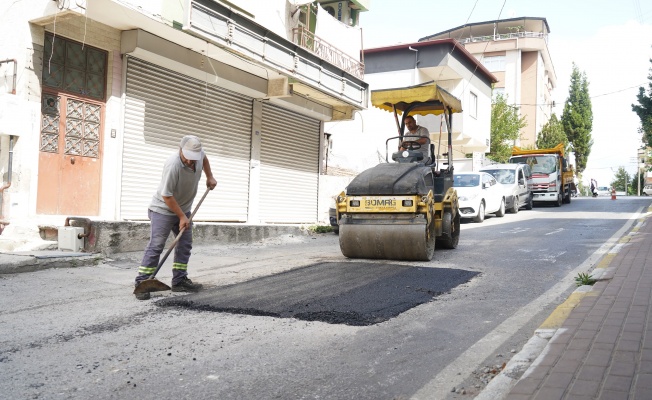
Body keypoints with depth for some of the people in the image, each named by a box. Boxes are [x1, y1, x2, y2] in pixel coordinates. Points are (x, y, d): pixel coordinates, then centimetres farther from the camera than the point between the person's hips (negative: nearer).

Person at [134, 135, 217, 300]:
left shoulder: (198, 154, -11)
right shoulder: (173, 165, -33)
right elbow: (167, 196, -27)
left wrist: (209, 177, 11)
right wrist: (182, 217, -20)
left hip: (183, 209, 7)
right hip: (163, 209, -7)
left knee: (185, 245, 6)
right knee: (156, 246, -11)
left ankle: (180, 281, 13)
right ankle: (141, 283, -7)